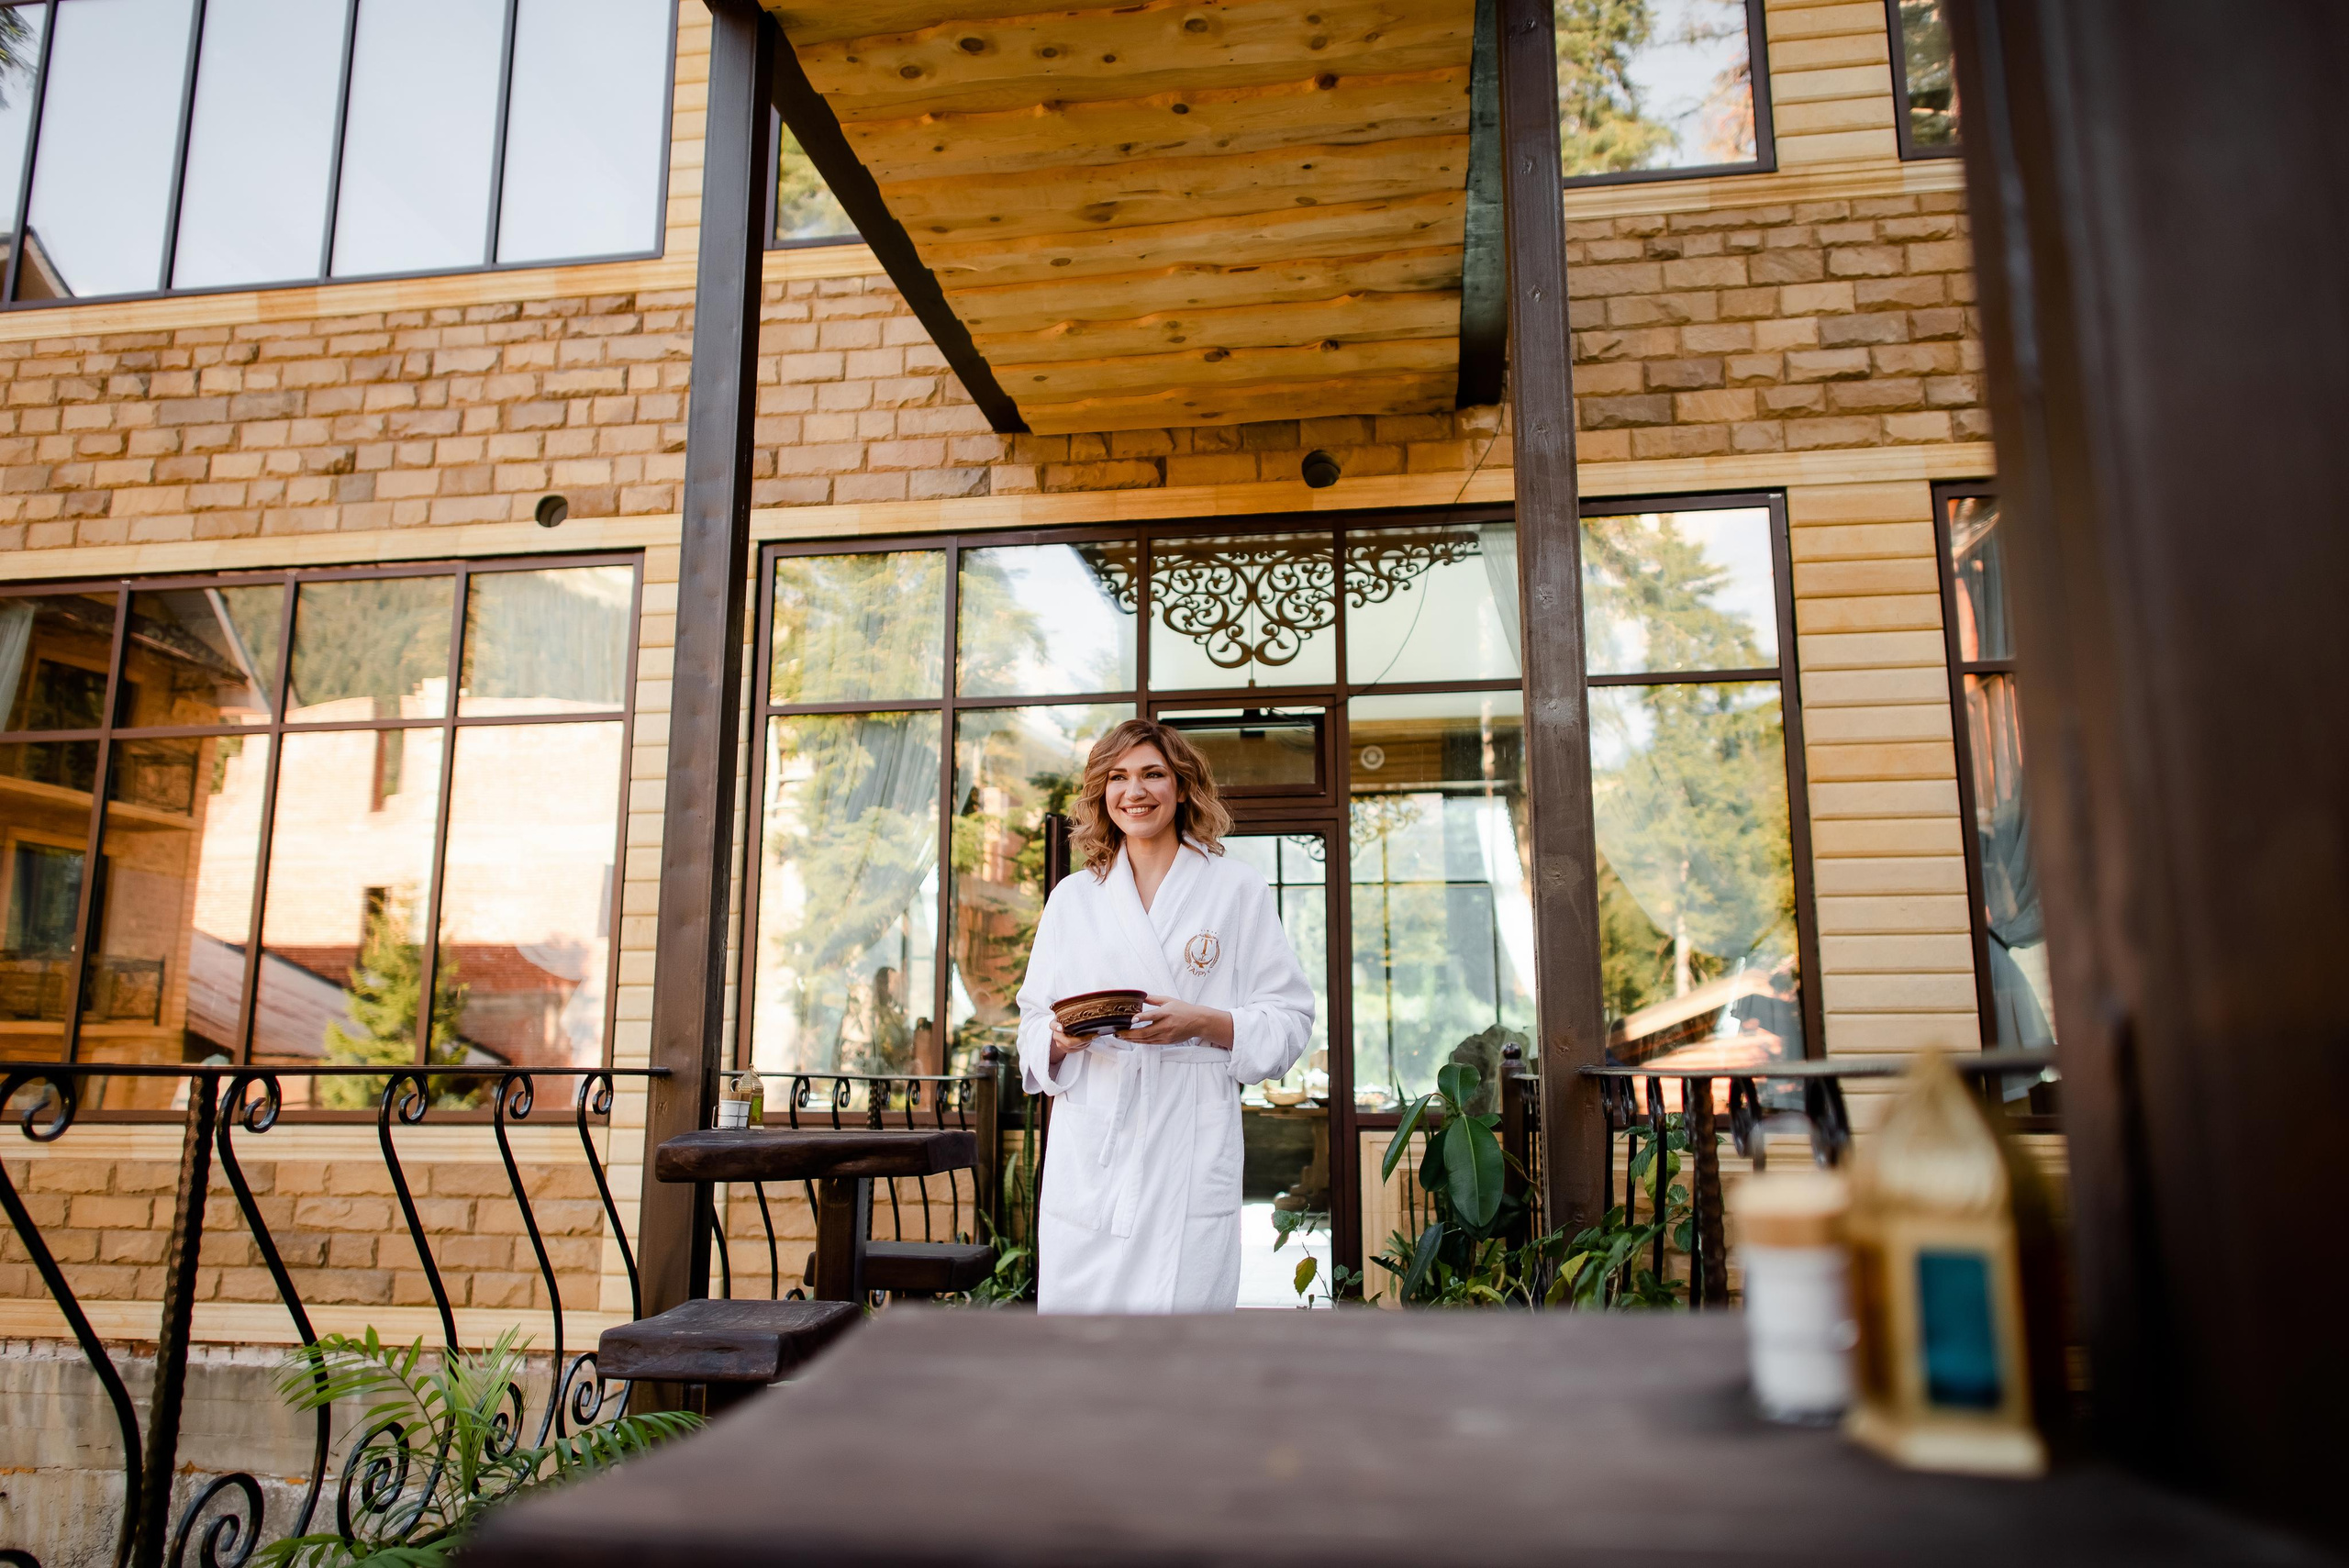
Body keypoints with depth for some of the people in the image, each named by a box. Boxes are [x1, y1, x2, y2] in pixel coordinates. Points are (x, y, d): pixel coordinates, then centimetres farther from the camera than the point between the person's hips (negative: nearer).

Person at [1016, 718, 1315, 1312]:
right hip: (1089, 1146, 2)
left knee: (1184, 1302, -6)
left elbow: (1289, 1021, 4)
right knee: (1077, 1307, -1)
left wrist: (1202, 1023, -13)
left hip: (1192, 1145, -2)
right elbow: (1033, 1018, 16)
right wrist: (1061, 1037, -6)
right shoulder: (1073, 896, 13)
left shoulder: (1237, 890, 5)